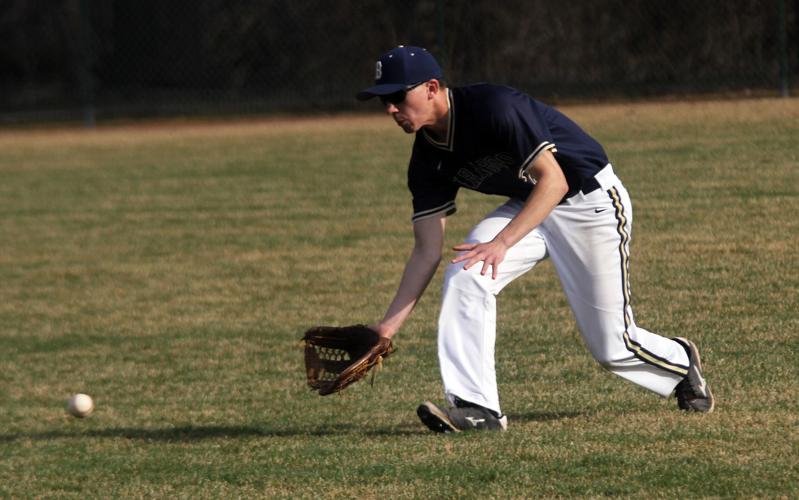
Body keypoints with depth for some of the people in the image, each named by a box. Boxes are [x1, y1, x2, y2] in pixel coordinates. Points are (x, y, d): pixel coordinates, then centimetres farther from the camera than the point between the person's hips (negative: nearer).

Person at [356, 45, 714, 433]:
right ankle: (476, 407, -19)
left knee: (612, 348, 0)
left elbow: (553, 181, -31)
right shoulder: (428, 160, -7)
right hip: (528, 208, 6)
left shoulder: (493, 107, -29)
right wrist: (389, 326, -12)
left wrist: (503, 242, -41)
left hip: (592, 201, -6)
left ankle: (680, 363, 34)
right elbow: (427, 251, -4)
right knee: (465, 272, -21)